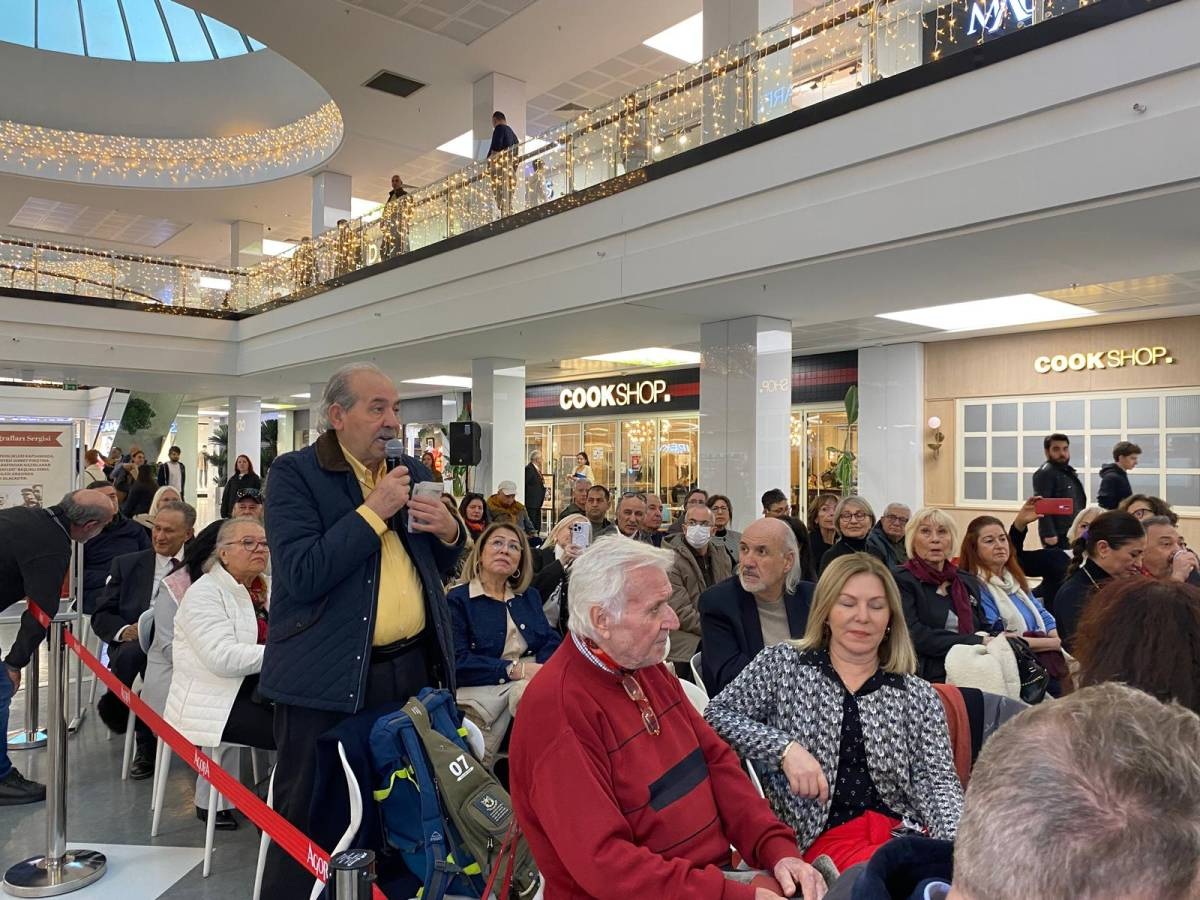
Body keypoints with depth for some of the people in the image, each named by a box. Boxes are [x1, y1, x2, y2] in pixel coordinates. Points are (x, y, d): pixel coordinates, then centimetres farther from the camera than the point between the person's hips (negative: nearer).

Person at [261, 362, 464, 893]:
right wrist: (373, 510, -19)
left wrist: (449, 533, -4)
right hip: (328, 680, -5)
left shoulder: (412, 471, 11)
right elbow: (302, 576, -19)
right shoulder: (295, 473, -7)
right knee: (313, 826, 8)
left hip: (412, 669, 6)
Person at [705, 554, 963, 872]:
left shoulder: (919, 696, 13)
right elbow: (716, 716, 2)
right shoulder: (782, 663, 7)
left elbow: (938, 781, 5)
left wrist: (956, 841, -17)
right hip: (823, 837, -3)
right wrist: (785, 748, -13)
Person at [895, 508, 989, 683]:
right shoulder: (901, 581, 0)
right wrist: (977, 642, -15)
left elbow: (984, 629, 20)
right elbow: (915, 635, -12)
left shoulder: (968, 581, 22)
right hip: (931, 678, -7)